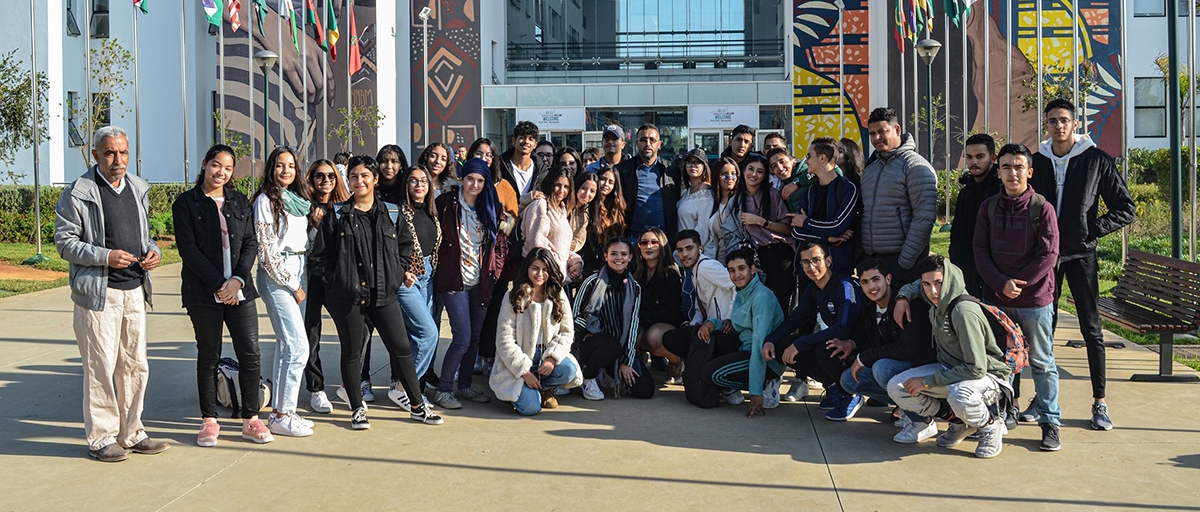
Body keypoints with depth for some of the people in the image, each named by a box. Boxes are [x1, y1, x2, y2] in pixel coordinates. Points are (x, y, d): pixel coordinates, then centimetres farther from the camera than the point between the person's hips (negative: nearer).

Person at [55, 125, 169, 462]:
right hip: (98, 292, -6)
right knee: (100, 365, -3)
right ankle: (101, 438, 9)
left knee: (135, 364, 10)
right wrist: (105, 256, -19)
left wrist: (153, 252, 2)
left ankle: (131, 433, 21)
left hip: (135, 291, 6)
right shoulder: (78, 194, -6)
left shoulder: (139, 190, 14)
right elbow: (64, 242, -6)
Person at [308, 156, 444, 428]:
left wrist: (397, 274, 6)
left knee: (401, 347, 3)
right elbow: (319, 255, 3)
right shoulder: (337, 215, 1)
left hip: (384, 293, 2)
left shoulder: (391, 213, 7)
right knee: (352, 352, 6)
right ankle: (357, 409, 20)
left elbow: (406, 245, 16)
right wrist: (334, 280, -4)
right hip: (347, 295, -2)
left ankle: (417, 406, 15)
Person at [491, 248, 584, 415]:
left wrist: (552, 358, -17)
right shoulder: (513, 297, -5)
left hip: (547, 357, 3)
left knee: (569, 370, -30)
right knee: (530, 407, -24)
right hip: (518, 363, -3)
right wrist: (525, 371, -16)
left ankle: (545, 389, 4)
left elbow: (567, 332, 1)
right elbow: (505, 340, -10)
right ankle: (525, 390, 14)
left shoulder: (558, 296, 5)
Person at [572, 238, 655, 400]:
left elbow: (632, 325, -1)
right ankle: (587, 378, -8)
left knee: (645, 390, -12)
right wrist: (595, 330, -20)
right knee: (611, 347, -40)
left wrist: (626, 362, -8)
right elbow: (574, 315, -7)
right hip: (589, 341, -4)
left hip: (620, 346, 4)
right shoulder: (593, 282, -8)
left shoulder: (634, 288, 3)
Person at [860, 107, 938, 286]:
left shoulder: (915, 166, -8)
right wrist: (860, 254, 9)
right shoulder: (870, 168, 16)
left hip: (900, 259, -7)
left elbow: (925, 217, -15)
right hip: (868, 258, 7)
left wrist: (906, 260, -18)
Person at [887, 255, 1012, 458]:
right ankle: (957, 419, 4)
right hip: (949, 369, 8)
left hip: (987, 376, -8)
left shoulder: (964, 312, -27)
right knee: (896, 387, -8)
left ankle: (990, 425, -8)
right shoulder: (936, 306, -3)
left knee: (960, 396, -42)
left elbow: (976, 368, -30)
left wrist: (928, 382, -24)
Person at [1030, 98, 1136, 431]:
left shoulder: (1096, 160, -3)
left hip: (1080, 255, -3)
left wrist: (1092, 229, -11)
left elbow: (1126, 210, -1)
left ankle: (1099, 403, 9)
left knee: (1091, 328, 1)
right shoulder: (1037, 162, 6)